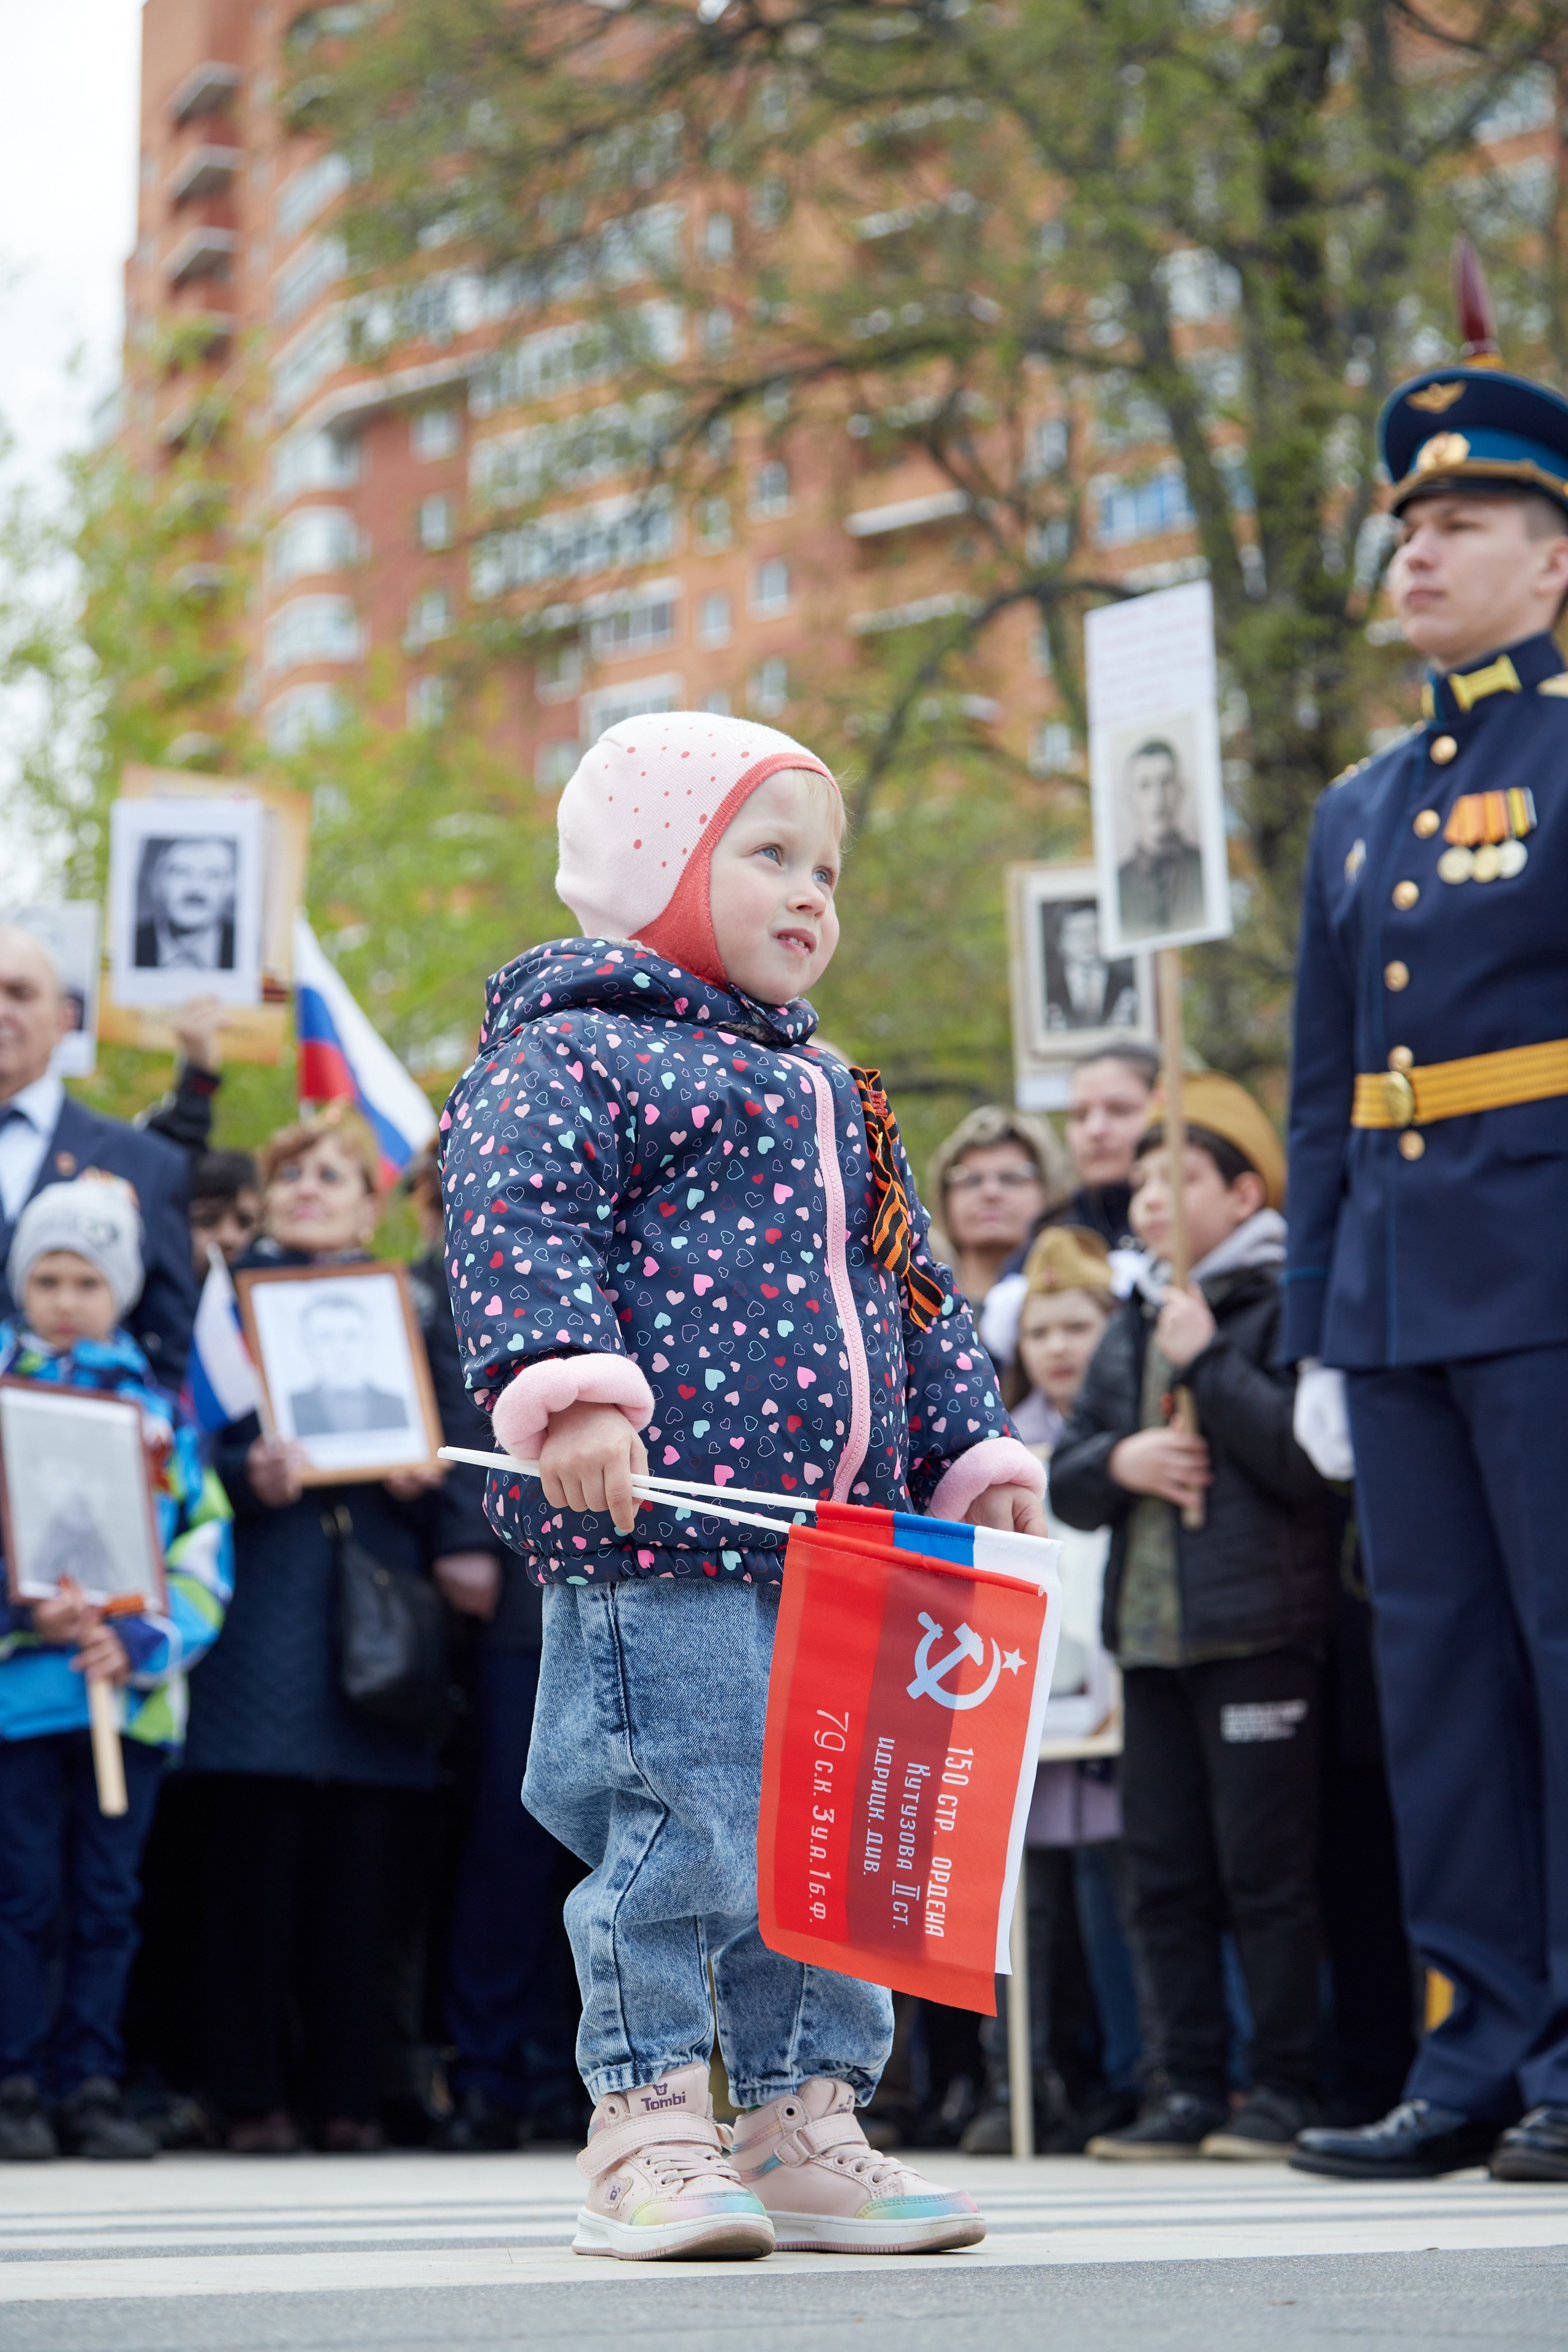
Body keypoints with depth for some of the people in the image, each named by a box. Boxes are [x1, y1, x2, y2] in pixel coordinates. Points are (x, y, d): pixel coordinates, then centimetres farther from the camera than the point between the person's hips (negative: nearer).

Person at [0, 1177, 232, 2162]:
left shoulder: (161, 1407, 12)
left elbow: (206, 1549, 6)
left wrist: (143, 1641, -9)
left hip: (135, 1688, 2)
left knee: (108, 1896, 5)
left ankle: (91, 2084, 12)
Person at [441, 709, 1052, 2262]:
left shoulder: (831, 1094, 24)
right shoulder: (568, 1056, -2)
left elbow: (910, 1290, 28)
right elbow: (515, 1223, -17)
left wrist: (973, 1447, 22)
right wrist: (566, 1386, -31)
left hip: (842, 1541, 8)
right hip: (659, 1542, -8)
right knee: (692, 1829, -8)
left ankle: (803, 2127, 20)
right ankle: (646, 2132, 5)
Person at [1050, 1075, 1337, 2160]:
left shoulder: (1286, 1303, -4)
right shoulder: (1133, 1328, 19)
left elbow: (1310, 1456, -16)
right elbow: (1065, 1483, 19)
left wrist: (1207, 1360, -14)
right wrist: (1117, 1461, -2)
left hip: (1259, 1629, -7)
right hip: (1152, 1631, 7)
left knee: (1267, 1869, -5)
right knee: (1167, 1874, 7)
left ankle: (1287, 2088, 3)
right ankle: (1190, 2087, 13)